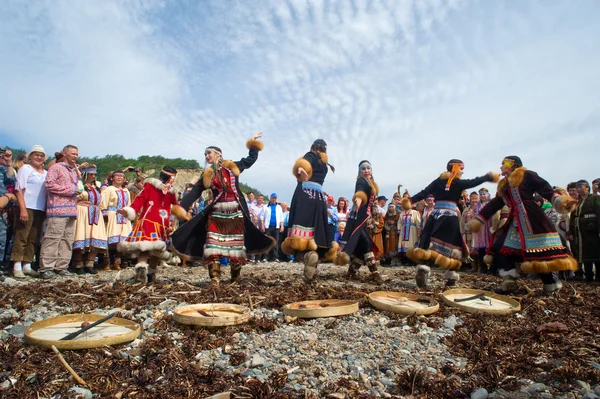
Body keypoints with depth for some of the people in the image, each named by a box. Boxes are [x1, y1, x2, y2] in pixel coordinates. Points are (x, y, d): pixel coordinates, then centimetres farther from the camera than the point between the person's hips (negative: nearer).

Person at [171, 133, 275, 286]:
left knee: (237, 244, 4)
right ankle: (215, 278, -13)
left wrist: (253, 144, 17)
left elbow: (251, 159, 21)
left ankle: (235, 276, 20)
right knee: (213, 244, -13)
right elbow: (194, 192, 6)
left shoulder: (233, 167, 9)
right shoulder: (207, 175, 10)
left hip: (236, 212, 0)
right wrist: (181, 207, -3)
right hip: (217, 212, 1)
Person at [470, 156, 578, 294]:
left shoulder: (526, 175, 0)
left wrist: (561, 202, -27)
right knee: (500, 247, 0)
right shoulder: (503, 185, 21)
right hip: (515, 222, 8)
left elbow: (546, 190, -9)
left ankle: (551, 283, 8)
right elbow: (494, 205, 21)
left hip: (532, 219, -8)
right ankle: (510, 281, 2)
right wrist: (477, 221, 18)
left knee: (539, 252, -10)